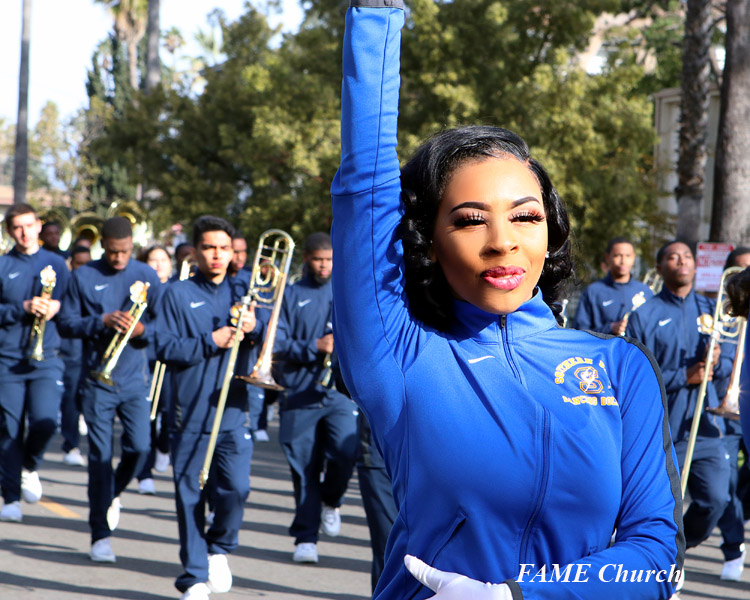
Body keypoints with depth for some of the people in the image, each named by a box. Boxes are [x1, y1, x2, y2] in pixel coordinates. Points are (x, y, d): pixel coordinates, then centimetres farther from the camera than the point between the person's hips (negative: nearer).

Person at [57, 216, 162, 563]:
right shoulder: (85, 277, 2)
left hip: (135, 378, 1)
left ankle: (114, 493, 26)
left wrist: (142, 330, -17)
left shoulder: (147, 277, 5)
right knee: (99, 455, -3)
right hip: (97, 379, -1)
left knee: (139, 448, -7)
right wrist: (102, 322, -16)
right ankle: (101, 535, 3)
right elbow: (66, 323, 0)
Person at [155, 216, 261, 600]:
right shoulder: (178, 295, 6)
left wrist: (253, 329, -9)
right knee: (191, 494, -1)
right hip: (190, 413, -2)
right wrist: (211, 342, -14)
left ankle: (219, 548, 18)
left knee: (236, 488, -10)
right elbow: (166, 348, -4)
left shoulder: (243, 293, 15)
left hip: (233, 410, 2)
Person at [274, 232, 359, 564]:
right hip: (300, 394, 0)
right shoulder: (291, 296, 8)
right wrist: (314, 347, -14)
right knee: (304, 467, 0)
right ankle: (305, 537, 10)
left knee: (346, 449, -20)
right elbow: (278, 347, 0)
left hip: (341, 390, 0)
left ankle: (331, 500, 9)